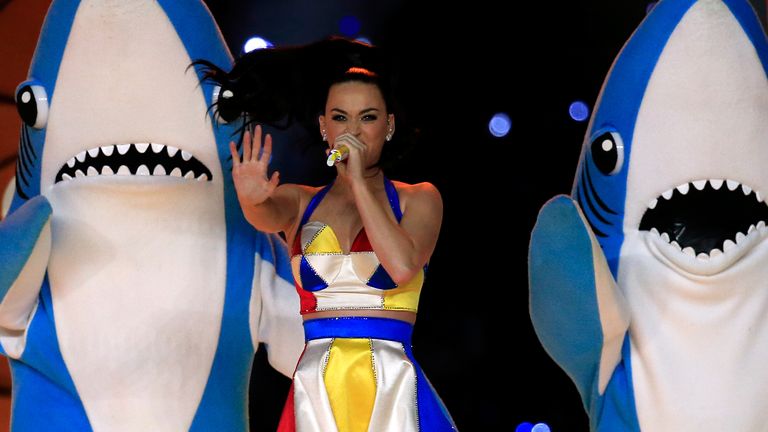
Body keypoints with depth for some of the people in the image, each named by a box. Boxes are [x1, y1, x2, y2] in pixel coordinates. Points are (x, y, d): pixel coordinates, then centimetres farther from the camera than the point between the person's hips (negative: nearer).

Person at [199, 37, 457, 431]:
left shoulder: (418, 199, 6)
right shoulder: (300, 202, 11)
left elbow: (403, 266, -13)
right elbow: (267, 217, -13)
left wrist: (359, 181, -11)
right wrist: (252, 200, -36)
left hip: (391, 390, -2)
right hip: (316, 389, 2)